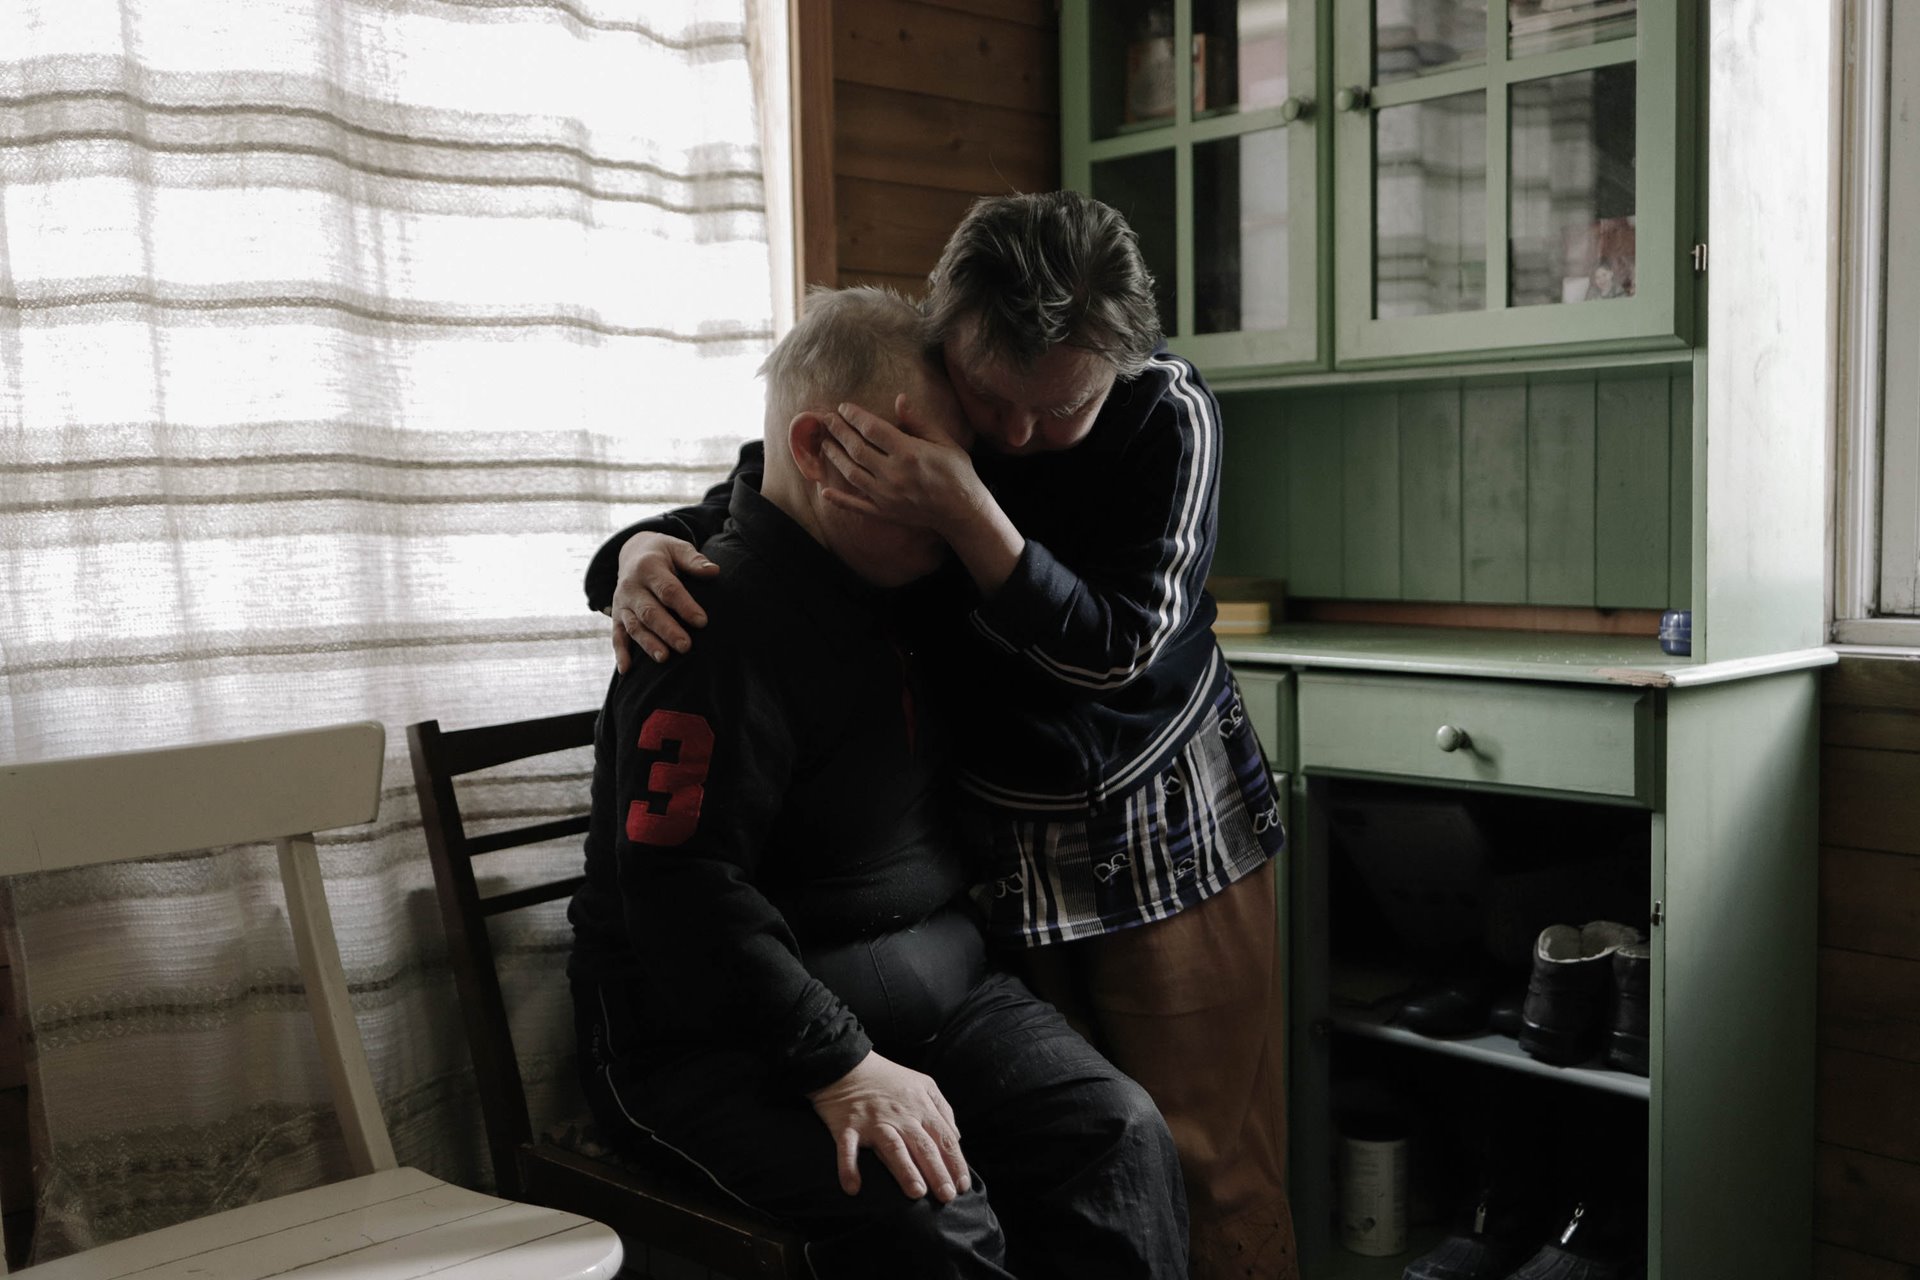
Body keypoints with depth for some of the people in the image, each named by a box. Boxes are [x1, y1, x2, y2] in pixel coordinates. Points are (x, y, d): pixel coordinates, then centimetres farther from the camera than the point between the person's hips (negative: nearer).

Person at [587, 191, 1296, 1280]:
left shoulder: (1170, 415, -18)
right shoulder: (891, 398, -11)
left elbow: (1112, 648, -23)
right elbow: (727, 514, 0)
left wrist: (967, 515, -36)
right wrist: (644, 555, -24)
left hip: (1166, 834, -2)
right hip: (987, 841, 2)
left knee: (1208, 1164, 3)